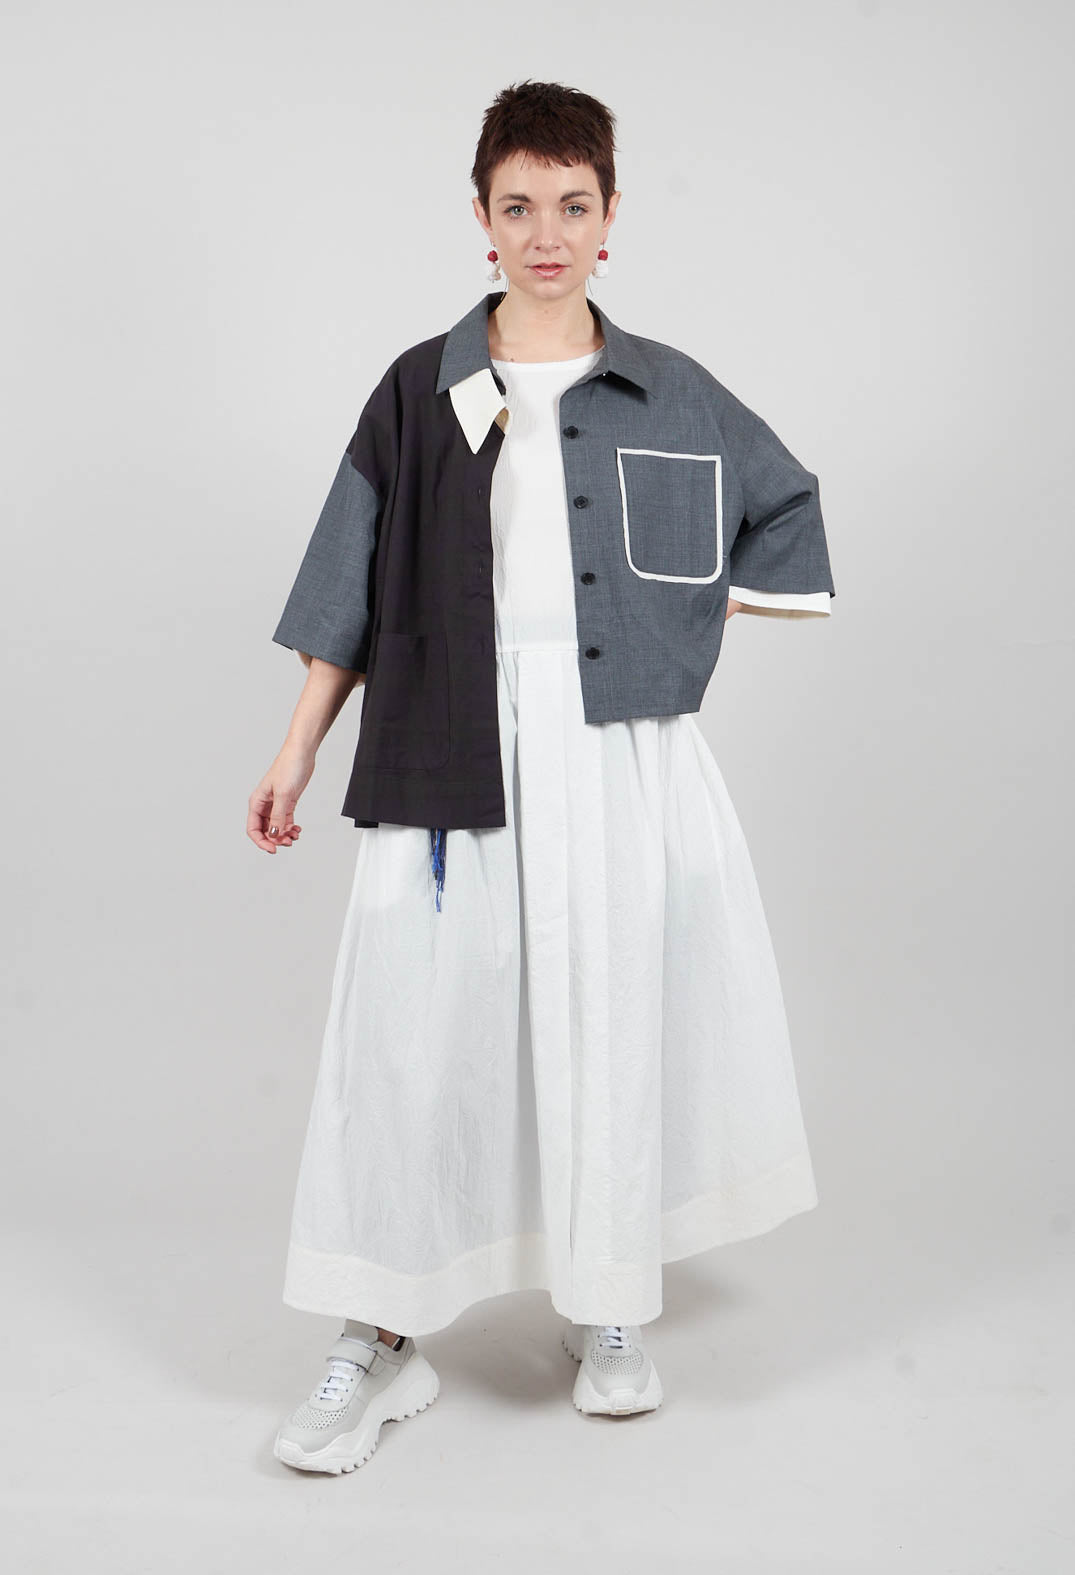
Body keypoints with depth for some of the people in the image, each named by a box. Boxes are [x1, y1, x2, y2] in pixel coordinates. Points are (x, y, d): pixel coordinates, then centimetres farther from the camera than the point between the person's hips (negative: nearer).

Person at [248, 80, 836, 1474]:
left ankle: (612, 1317, 28)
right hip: (453, 765, 0)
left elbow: (786, 508, 19)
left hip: (622, 765, 1)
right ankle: (382, 1343, 16)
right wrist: (296, 752, 6)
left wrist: (684, 618, 8)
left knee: (615, 1024, 8)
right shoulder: (421, 394, 5)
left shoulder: (671, 397, 7)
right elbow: (352, 597, 8)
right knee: (414, 1033, -1)